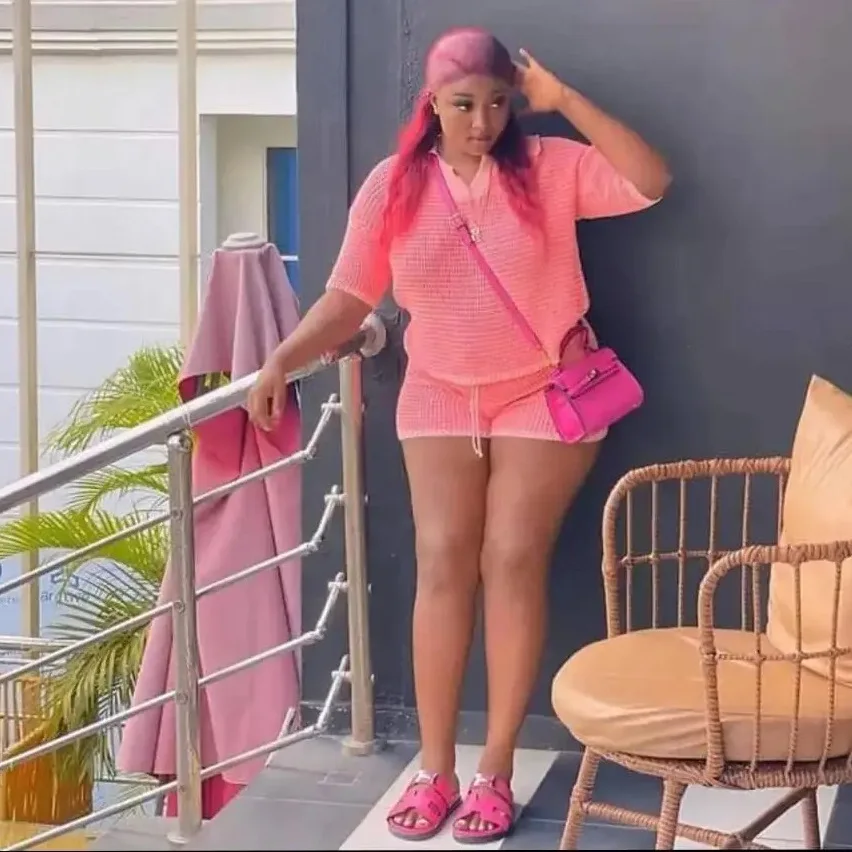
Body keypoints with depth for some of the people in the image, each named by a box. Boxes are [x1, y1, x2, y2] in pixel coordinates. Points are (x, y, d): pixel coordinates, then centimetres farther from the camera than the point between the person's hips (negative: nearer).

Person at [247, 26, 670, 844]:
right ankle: (433, 768, 4)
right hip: (440, 398, 2)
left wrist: (565, 100, -18)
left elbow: (650, 183, -16)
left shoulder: (550, 167, -6)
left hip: (543, 394, -1)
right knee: (442, 564, -3)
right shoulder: (393, 186, -4)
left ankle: (496, 769, 3)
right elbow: (346, 300, -4)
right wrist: (282, 361, -21)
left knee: (514, 562, -4)